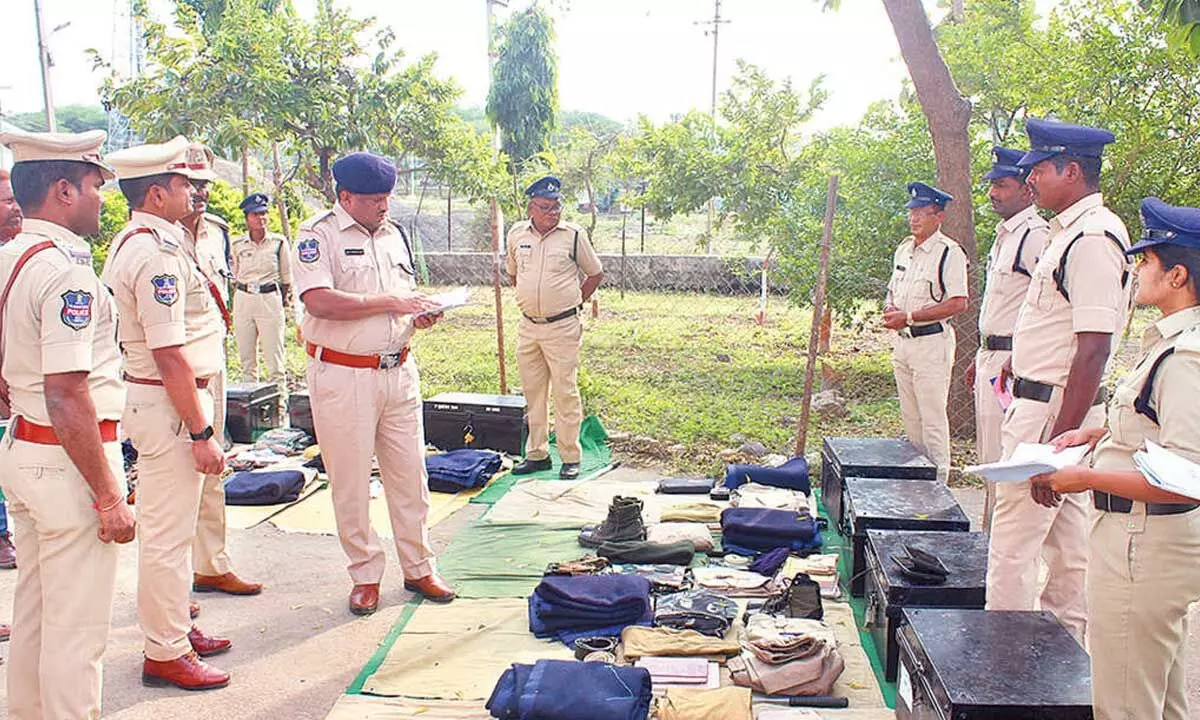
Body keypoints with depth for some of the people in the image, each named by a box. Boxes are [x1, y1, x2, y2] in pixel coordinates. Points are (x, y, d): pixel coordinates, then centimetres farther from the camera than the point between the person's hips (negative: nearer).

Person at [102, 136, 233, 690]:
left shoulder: (130, 243, 12)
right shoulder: (157, 254, -21)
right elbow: (169, 354, -24)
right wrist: (201, 433, -22)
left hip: (149, 396, 11)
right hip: (168, 404, -11)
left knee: (170, 526, 21)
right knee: (168, 533, 0)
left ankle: (175, 629, 36)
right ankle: (165, 655, 13)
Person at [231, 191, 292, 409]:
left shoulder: (279, 242, 1)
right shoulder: (238, 244, 7)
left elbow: (286, 277, 7)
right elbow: (234, 275, 16)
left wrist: (284, 305, 7)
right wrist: (241, 298, 12)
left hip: (270, 299, -3)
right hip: (243, 300, 3)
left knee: (274, 356, -4)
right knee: (246, 356, 7)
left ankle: (280, 401, 0)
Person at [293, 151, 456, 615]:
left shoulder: (394, 234, 14)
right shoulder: (318, 235, -7)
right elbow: (319, 301, -21)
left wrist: (421, 315, 0)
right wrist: (390, 302, -18)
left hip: (399, 371, 6)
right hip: (342, 376, -5)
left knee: (410, 475, 10)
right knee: (351, 481, 5)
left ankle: (418, 568, 24)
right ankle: (365, 575, 21)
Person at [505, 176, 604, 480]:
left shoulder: (574, 235, -5)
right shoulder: (516, 234, 5)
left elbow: (595, 273, 6)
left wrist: (574, 303, 3)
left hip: (563, 327, -4)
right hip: (527, 326, 4)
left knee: (565, 392, -2)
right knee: (533, 392, 11)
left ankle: (570, 457, 7)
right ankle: (537, 454, 21)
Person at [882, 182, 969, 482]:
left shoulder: (949, 252, -12)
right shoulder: (904, 249, 14)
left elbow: (958, 303, -19)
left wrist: (908, 316, -19)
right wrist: (889, 308, -1)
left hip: (932, 341, -8)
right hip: (902, 341, 8)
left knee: (933, 417, -5)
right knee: (910, 417, 14)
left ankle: (938, 480, 3)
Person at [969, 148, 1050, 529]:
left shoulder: (1036, 236, -15)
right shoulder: (1005, 235, 16)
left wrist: (1015, 360, -26)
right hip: (992, 357, 10)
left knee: (1006, 458, -5)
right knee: (989, 457, 17)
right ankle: (991, 534, 29)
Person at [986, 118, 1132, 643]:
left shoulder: (1093, 238, -19)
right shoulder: (1070, 232, 12)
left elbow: (1094, 350, -25)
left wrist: (1056, 443, -26)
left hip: (1053, 411, -10)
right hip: (1040, 401, 10)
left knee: (1012, 546, -4)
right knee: (1064, 537, 19)